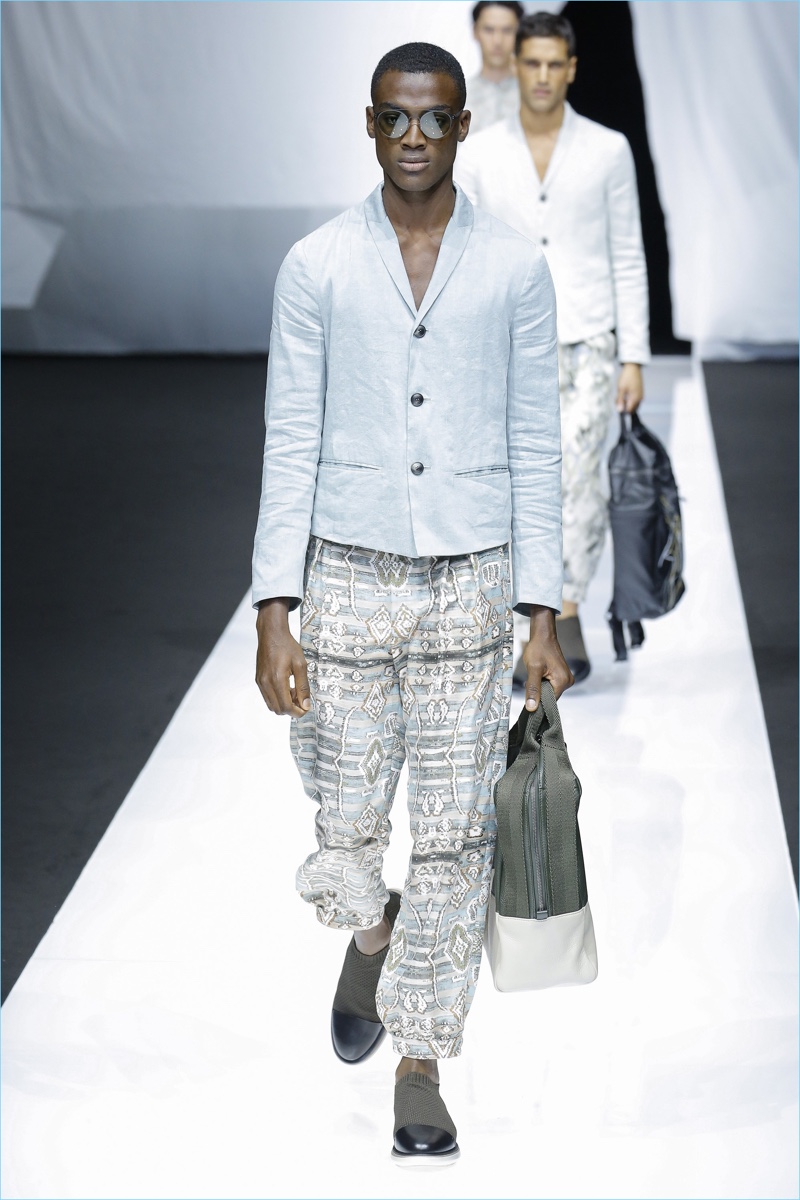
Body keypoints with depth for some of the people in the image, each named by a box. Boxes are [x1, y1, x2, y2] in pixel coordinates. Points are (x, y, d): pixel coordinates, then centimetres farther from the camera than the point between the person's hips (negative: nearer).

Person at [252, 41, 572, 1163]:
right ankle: (372, 930, 41)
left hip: (470, 583, 0)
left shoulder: (515, 268, 1)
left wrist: (544, 618, -1)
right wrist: (274, 615, -7)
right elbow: (290, 445, -1)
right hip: (350, 576, 0)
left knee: (453, 836, 4)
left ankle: (421, 1064, 18)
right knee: (345, 825, 5)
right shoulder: (316, 267, -1)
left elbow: (535, 449, 3)